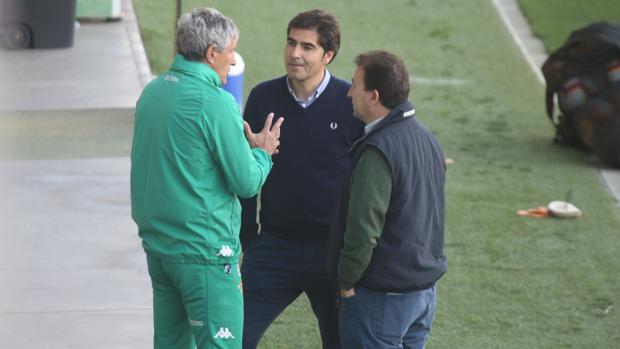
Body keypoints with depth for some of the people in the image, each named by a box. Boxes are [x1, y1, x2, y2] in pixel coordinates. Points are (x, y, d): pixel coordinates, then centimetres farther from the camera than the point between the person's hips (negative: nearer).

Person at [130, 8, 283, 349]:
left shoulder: (153, 91, 8)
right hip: (204, 250, -8)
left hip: (157, 243, 8)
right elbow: (246, 182, -13)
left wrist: (244, 142, 16)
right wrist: (262, 152, 7)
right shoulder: (215, 103, -17)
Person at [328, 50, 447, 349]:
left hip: (382, 295, -9)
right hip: (425, 288, 9)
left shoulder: (378, 150, -21)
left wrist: (346, 282, -10)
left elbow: (363, 229, -23)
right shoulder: (427, 139, 9)